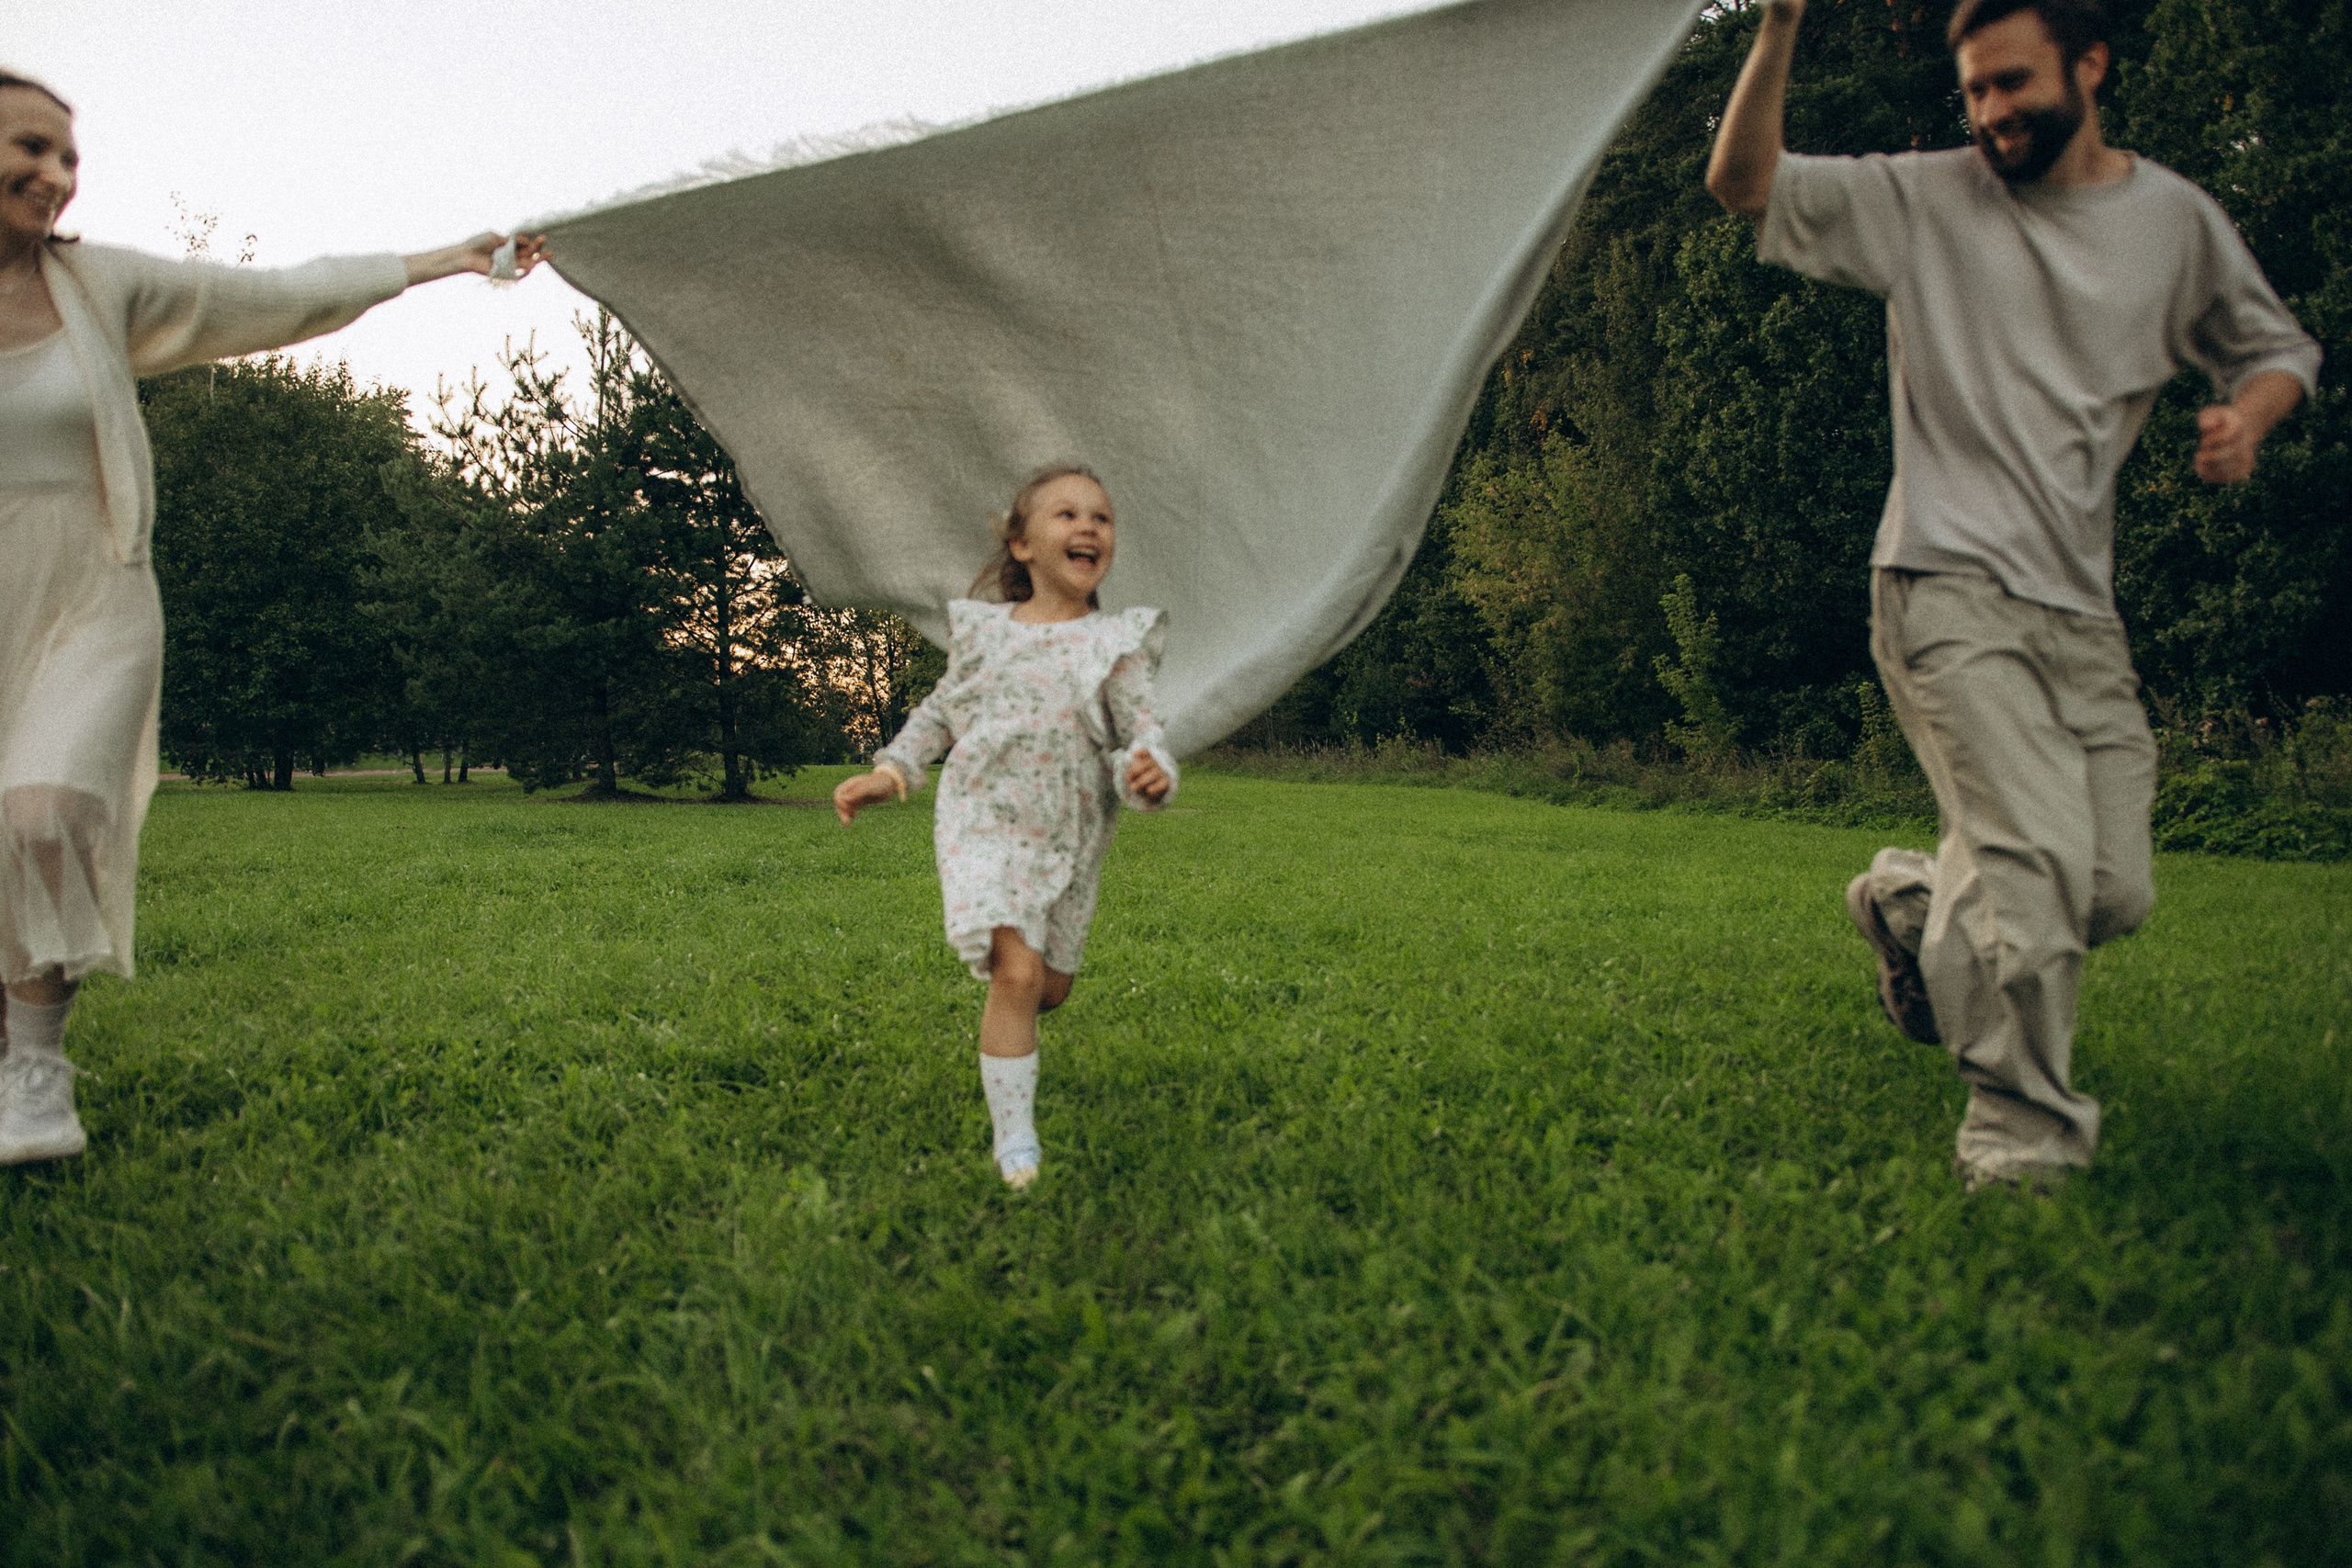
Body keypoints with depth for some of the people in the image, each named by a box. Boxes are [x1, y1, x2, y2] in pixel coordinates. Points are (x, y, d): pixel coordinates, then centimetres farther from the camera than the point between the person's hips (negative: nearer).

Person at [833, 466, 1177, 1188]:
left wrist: (1151, 774, -31)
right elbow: (940, 712, 16)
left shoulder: (1117, 643, -1)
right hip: (986, 823, -2)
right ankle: (1015, 1141, -8)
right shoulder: (983, 630, 2)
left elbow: (1141, 732, -10)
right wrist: (891, 770, 6)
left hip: (1072, 838, 2)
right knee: (1017, 973, -18)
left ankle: (1007, 1029, 51)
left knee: (1053, 984, 14)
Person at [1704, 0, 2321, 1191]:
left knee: (2117, 892, 2)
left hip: (2081, 609, 5)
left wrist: (2248, 416, 2)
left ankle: (1915, 901, 30)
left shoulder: (2176, 219, 13)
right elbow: (1743, 181, -2)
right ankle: (2020, 1139, -3)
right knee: (2042, 857, -18)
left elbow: (2275, 350, 24)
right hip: (1949, 589, -5)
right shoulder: (1926, 199, 4)